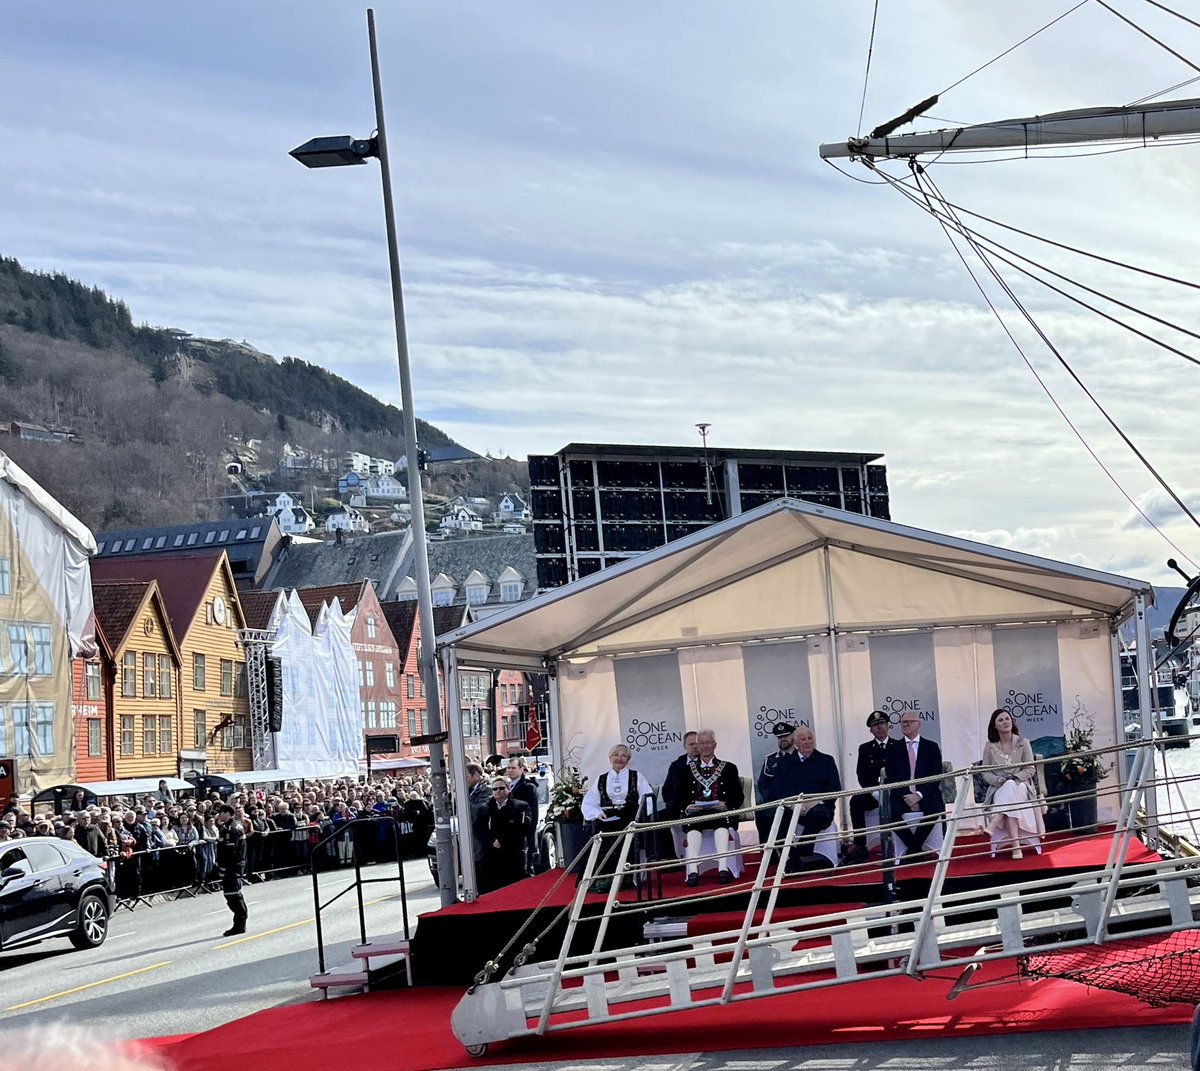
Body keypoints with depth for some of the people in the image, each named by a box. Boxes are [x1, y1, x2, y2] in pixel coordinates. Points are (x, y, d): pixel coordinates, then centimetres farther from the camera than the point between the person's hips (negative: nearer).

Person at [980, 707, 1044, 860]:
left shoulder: (1023, 743, 7)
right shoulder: (989, 746, 8)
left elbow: (1031, 769, 2)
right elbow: (985, 772, 6)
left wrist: (1014, 779, -15)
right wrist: (998, 780, -15)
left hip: (1020, 786, 0)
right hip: (999, 789, 0)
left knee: (1010, 787, -40)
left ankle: (992, 826, -47)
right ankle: (1016, 846, -47)